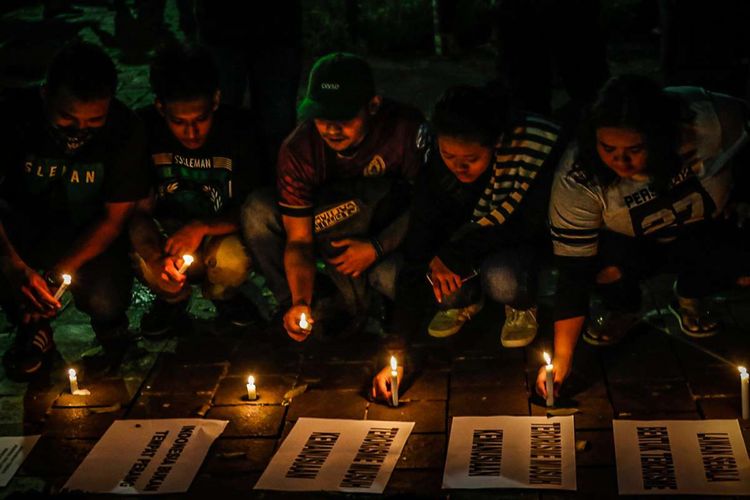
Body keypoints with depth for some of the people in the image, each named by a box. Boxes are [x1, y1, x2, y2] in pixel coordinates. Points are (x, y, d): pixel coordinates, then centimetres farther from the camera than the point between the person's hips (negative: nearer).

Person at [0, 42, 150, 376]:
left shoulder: (126, 130, -20)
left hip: (91, 235, 0)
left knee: (104, 302, -28)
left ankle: (110, 325, 11)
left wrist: (58, 272, -27)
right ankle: (31, 329, -6)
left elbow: (114, 218, -14)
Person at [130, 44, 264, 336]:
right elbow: (139, 211, -15)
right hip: (165, 235, 1)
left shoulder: (237, 129, -19)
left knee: (234, 260, -35)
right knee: (141, 257, -33)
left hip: (219, 233, 0)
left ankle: (223, 296, 6)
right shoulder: (144, 129, -17)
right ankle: (172, 300, 6)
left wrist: (202, 227, -33)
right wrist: (155, 258, -37)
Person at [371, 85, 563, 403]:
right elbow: (418, 248, -24)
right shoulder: (434, 159, -23)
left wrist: (454, 255, -24)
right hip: (461, 241, 3)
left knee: (502, 280, -37)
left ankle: (522, 306, 1)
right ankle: (465, 301, 9)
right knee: (384, 275, -20)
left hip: (525, 245, -3)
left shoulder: (538, 146, -32)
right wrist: (397, 351, -27)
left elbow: (531, 224, -22)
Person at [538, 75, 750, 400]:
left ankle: (688, 300, 5)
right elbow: (572, 271, -28)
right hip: (633, 246, 0)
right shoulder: (577, 180, -32)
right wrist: (562, 357, -32)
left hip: (707, 231, 1)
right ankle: (621, 310, 2)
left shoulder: (705, 120, -34)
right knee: (605, 258, -33)